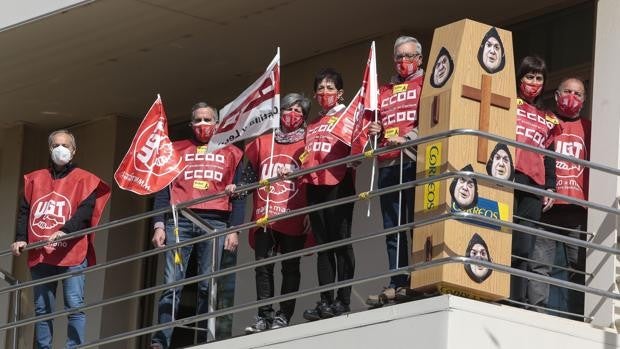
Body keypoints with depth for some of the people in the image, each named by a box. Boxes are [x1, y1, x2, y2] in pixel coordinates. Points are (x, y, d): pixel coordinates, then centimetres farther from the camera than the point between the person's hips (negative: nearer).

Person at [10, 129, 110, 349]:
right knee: (42, 308, 5)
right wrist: (20, 238, -2)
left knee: (74, 306, -7)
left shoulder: (84, 180, 6)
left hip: (71, 254, -4)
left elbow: (85, 211, -8)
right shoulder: (35, 179, 17)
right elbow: (25, 211, 13)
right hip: (40, 256, 4)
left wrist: (65, 231, -23)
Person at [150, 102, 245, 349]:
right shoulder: (177, 150, 20)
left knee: (208, 286, -4)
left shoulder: (231, 154, 18)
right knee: (172, 283, -9)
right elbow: (163, 190, 13)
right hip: (179, 221, 0)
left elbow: (238, 196, 11)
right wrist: (159, 225, 1)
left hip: (215, 223, 0)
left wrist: (234, 229, 0)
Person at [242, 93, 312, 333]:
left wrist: (311, 212, -11)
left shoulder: (306, 144, 6)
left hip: (293, 219, -3)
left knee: (290, 267, 0)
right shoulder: (262, 143, 16)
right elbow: (251, 174, 22)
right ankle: (264, 316, 3)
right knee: (263, 266, 0)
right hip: (264, 217, 3)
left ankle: (284, 316, 1)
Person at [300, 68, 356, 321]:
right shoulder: (312, 126, 24)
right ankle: (325, 301, 5)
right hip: (315, 186, 7)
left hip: (338, 184, -7)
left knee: (341, 241, -8)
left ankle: (343, 301, -10)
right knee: (322, 245, 5)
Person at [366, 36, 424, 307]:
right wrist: (373, 130, 10)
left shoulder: (425, 83, 7)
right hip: (388, 164, 7)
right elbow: (375, 124, 34)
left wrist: (407, 139, -19)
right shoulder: (384, 92, 26)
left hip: (414, 161, -7)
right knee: (393, 229, 3)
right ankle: (397, 285, 2)